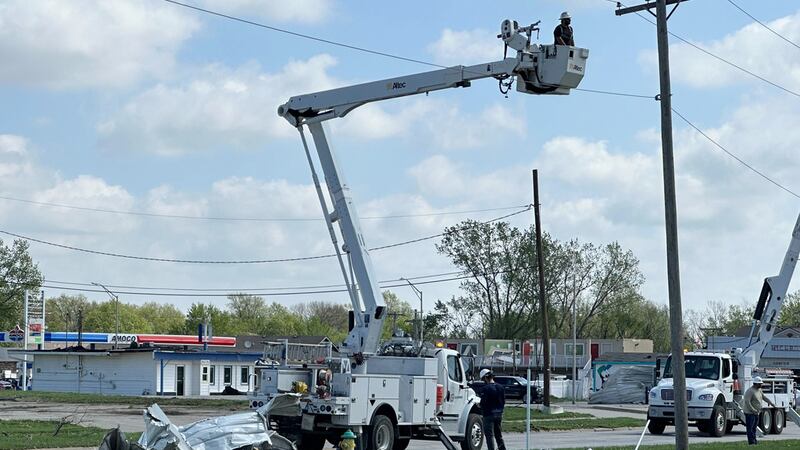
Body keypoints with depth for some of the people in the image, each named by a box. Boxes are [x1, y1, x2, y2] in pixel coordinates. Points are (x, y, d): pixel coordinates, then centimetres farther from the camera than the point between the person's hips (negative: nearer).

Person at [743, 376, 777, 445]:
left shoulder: (759, 390, 11)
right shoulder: (750, 391, -18)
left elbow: (764, 397, 21)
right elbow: (747, 402, -24)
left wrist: (771, 403, 8)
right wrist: (753, 410, -26)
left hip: (756, 412, 9)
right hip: (749, 412, -9)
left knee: (754, 426, 14)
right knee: (750, 427, -7)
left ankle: (754, 440, 20)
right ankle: (751, 442, -7)